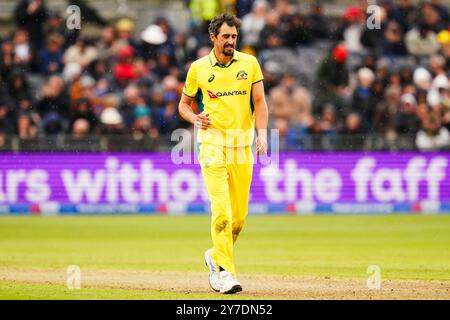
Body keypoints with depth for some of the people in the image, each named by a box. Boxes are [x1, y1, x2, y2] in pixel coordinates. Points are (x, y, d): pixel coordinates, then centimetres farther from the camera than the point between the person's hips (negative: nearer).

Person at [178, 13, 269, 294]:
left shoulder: (249, 63, 7)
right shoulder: (199, 68, 5)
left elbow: (259, 102, 3)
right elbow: (184, 104, 16)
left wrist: (262, 134, -12)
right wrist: (195, 118, -6)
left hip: (243, 144, 2)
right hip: (213, 142, -2)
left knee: (239, 215, 5)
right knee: (222, 210, -15)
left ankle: (216, 257, 30)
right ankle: (225, 272, -14)